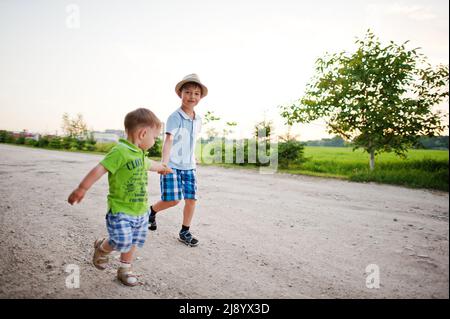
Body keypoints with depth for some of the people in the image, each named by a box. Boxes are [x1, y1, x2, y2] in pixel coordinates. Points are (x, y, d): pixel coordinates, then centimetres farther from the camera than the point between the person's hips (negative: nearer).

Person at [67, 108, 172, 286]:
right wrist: (82, 189, -27)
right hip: (120, 210, -8)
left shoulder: (140, 154, 10)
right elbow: (99, 169, -25)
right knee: (121, 242, -8)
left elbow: (148, 164, 32)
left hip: (140, 210, 8)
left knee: (133, 242, 15)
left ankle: (124, 270, 35)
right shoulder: (120, 151, -20)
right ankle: (102, 248, 25)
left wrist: (162, 168, 51)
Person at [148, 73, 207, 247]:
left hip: (189, 166, 6)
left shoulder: (198, 120, 7)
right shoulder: (175, 117, -14)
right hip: (173, 165, -6)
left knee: (191, 199, 2)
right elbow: (168, 140, -26)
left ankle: (185, 232, 19)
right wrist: (164, 163, -38)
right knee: (173, 200, -6)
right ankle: (152, 210, 26)